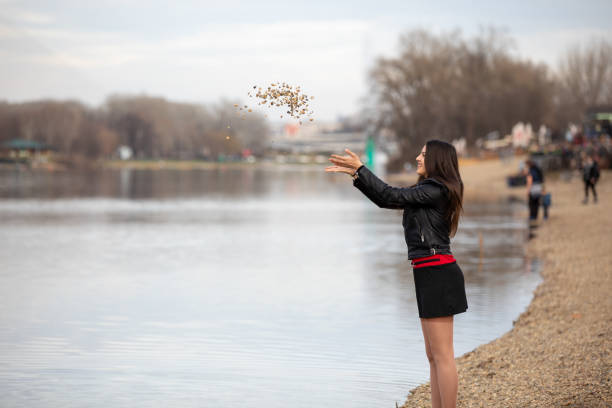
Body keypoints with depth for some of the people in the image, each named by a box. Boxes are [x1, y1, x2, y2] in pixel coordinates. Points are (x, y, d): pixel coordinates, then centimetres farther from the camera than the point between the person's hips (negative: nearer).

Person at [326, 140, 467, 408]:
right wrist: (356, 174, 13)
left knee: (442, 355, -7)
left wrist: (360, 169, -11)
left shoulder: (436, 190, -11)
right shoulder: (428, 191, 19)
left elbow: (392, 196, -15)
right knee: (433, 355, 12)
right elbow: (385, 201, 19)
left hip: (437, 274, -10)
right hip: (432, 275, 10)